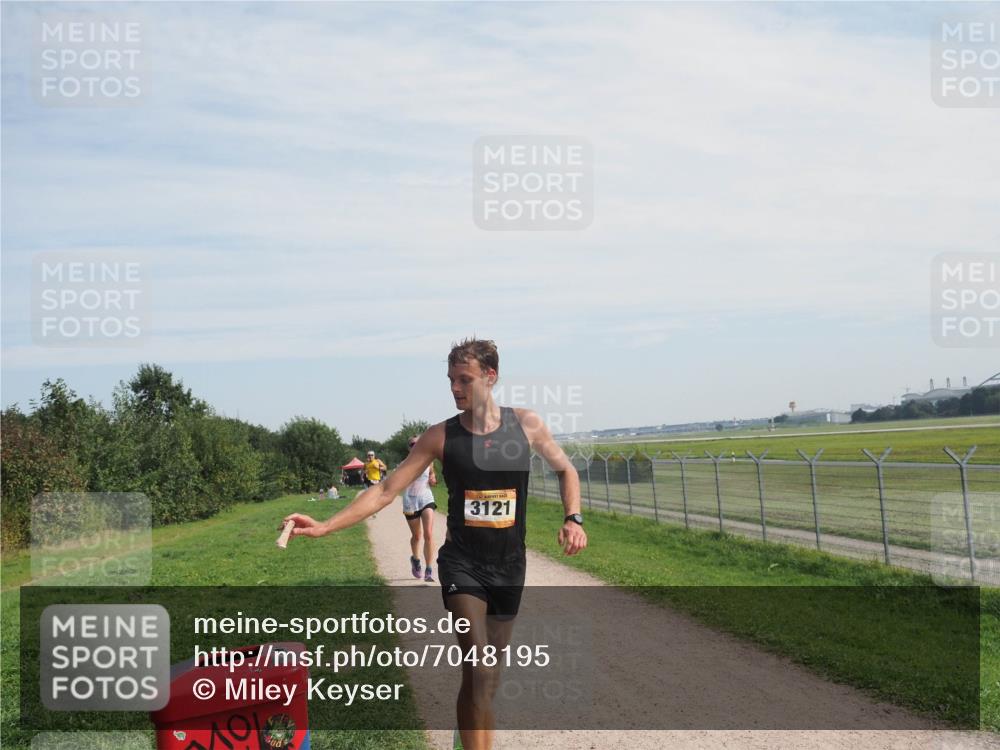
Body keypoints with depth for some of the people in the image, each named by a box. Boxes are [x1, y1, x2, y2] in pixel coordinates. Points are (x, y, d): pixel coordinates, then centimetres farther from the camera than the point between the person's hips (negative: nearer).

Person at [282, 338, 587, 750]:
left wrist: (573, 519, -3)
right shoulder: (441, 436, -7)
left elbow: (566, 470, 13)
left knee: (488, 675, 12)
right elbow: (385, 491, -7)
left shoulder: (526, 425, -4)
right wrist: (325, 526, -16)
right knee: (479, 671, -19)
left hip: (509, 568, 2)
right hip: (462, 564, -2)